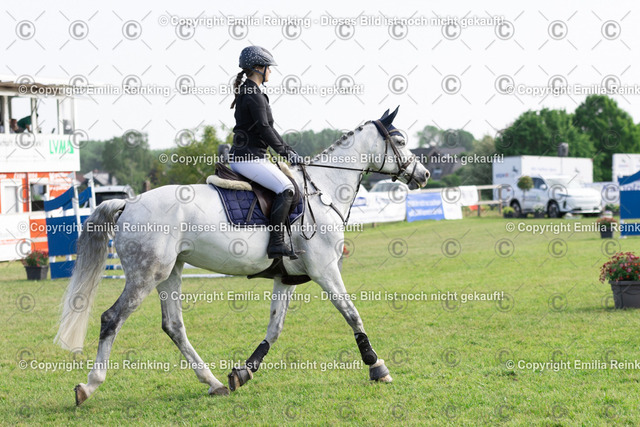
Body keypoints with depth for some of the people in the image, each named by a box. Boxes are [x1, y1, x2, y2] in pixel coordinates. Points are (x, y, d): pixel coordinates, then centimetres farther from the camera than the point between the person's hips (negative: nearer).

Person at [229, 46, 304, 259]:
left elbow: (268, 129, 22)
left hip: (240, 156, 11)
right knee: (285, 188, -19)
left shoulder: (247, 92, 19)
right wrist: (286, 153, -10)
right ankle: (276, 243, -25)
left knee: (283, 185, 21)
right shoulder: (254, 95, -13)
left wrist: (290, 151, 19)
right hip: (248, 156, -11)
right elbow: (264, 129, -18)